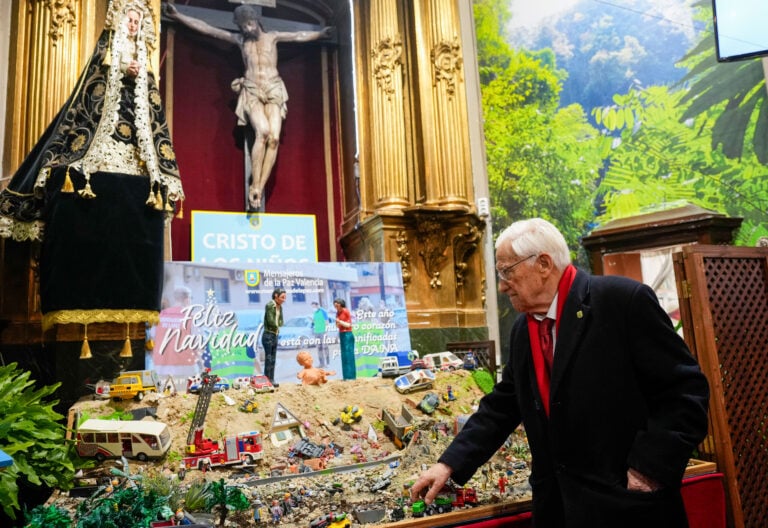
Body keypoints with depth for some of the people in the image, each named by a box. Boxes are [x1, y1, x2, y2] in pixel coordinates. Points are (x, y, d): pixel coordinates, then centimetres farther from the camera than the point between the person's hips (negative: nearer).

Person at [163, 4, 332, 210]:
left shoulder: (272, 36, 15)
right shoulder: (239, 39, 15)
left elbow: (300, 36, 16)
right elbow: (206, 28, 14)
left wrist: (320, 34, 7)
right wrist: (177, 16, 11)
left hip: (274, 91, 1)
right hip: (252, 91, -1)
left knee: (274, 137, -20)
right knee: (263, 132, -28)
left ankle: (259, 188, -18)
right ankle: (254, 186, -25)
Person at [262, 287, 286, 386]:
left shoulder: (279, 307, 10)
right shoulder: (270, 305, -13)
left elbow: (280, 321, 11)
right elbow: (270, 320, -19)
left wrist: (277, 327, -7)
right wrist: (277, 327, -3)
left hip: (275, 335, 8)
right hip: (268, 335, -8)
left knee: (273, 359, 9)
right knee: (268, 359, -4)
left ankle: (271, 380, 14)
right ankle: (267, 381, 1)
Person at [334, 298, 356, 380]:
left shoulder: (346, 311, -10)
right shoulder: (338, 313, 11)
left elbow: (349, 325, -11)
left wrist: (340, 321, -20)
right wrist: (337, 322, -6)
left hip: (347, 335, -7)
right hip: (341, 335, 7)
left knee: (349, 355, -5)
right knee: (344, 356, 7)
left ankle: (351, 376, -1)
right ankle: (346, 376, 11)